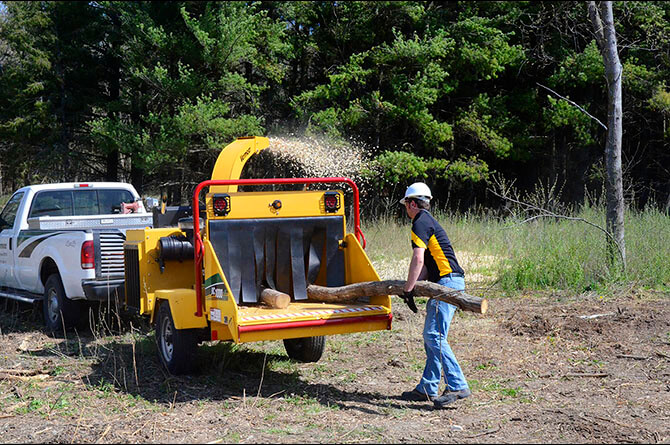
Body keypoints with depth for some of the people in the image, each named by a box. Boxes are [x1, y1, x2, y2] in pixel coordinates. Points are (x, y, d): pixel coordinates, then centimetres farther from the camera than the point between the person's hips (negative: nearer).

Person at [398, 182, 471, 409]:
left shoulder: (421, 223, -8)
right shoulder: (428, 221, 24)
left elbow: (418, 259, -21)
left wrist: (408, 290, -18)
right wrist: (413, 287, 13)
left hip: (447, 282, -10)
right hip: (448, 282, 10)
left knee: (434, 336, -14)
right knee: (431, 336, 12)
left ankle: (457, 386, -19)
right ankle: (427, 388, 16)